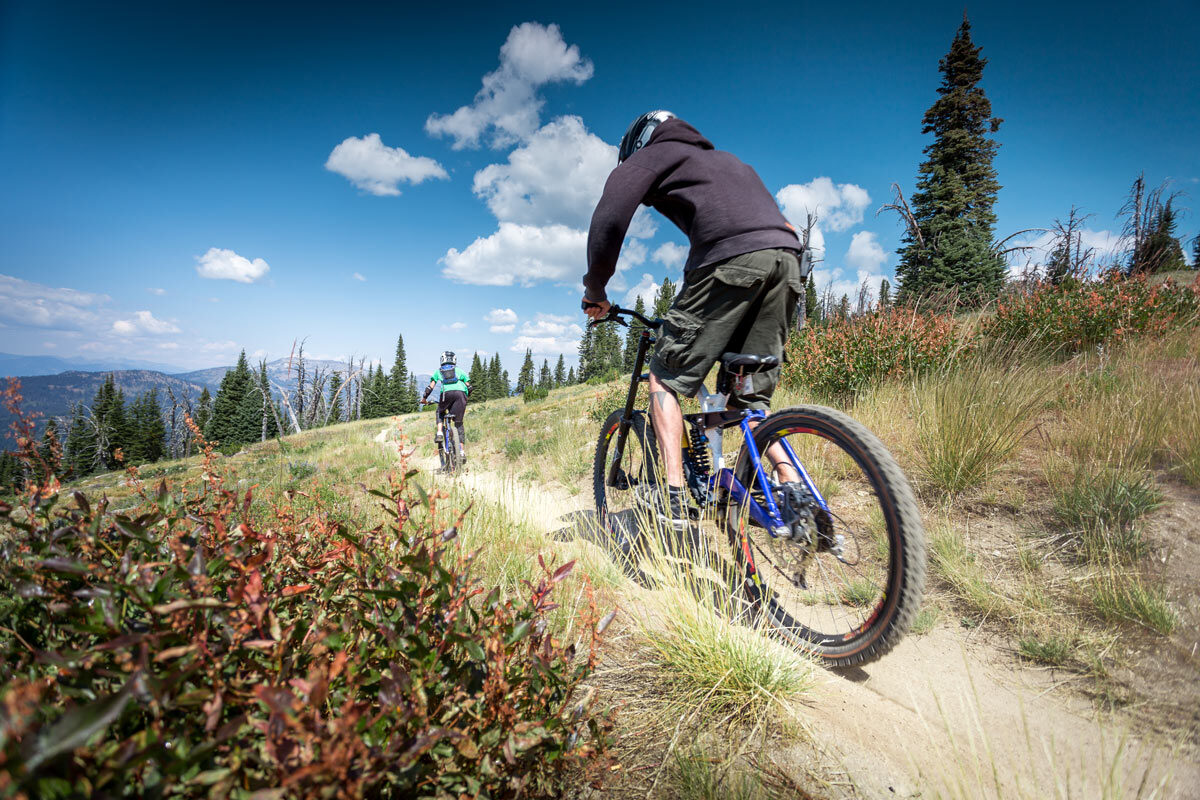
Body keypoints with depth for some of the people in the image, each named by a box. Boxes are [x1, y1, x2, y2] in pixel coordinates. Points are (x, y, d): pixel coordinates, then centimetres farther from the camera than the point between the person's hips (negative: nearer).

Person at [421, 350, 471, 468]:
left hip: (447, 393, -1)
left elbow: (430, 387, 19)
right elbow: (469, 387, 21)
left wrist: (424, 398, 34)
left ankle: (440, 433, 9)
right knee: (459, 424, 10)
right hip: (461, 393, 1)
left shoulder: (438, 371, 28)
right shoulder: (459, 371, 30)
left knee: (440, 412, 33)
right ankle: (462, 452, 1)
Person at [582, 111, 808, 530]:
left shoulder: (652, 154, 19)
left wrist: (595, 291, 12)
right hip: (787, 260, 7)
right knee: (752, 396, 13)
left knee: (665, 377, 3)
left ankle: (673, 500, -5)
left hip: (730, 259, -7)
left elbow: (610, 217, 2)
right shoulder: (726, 158, 40)